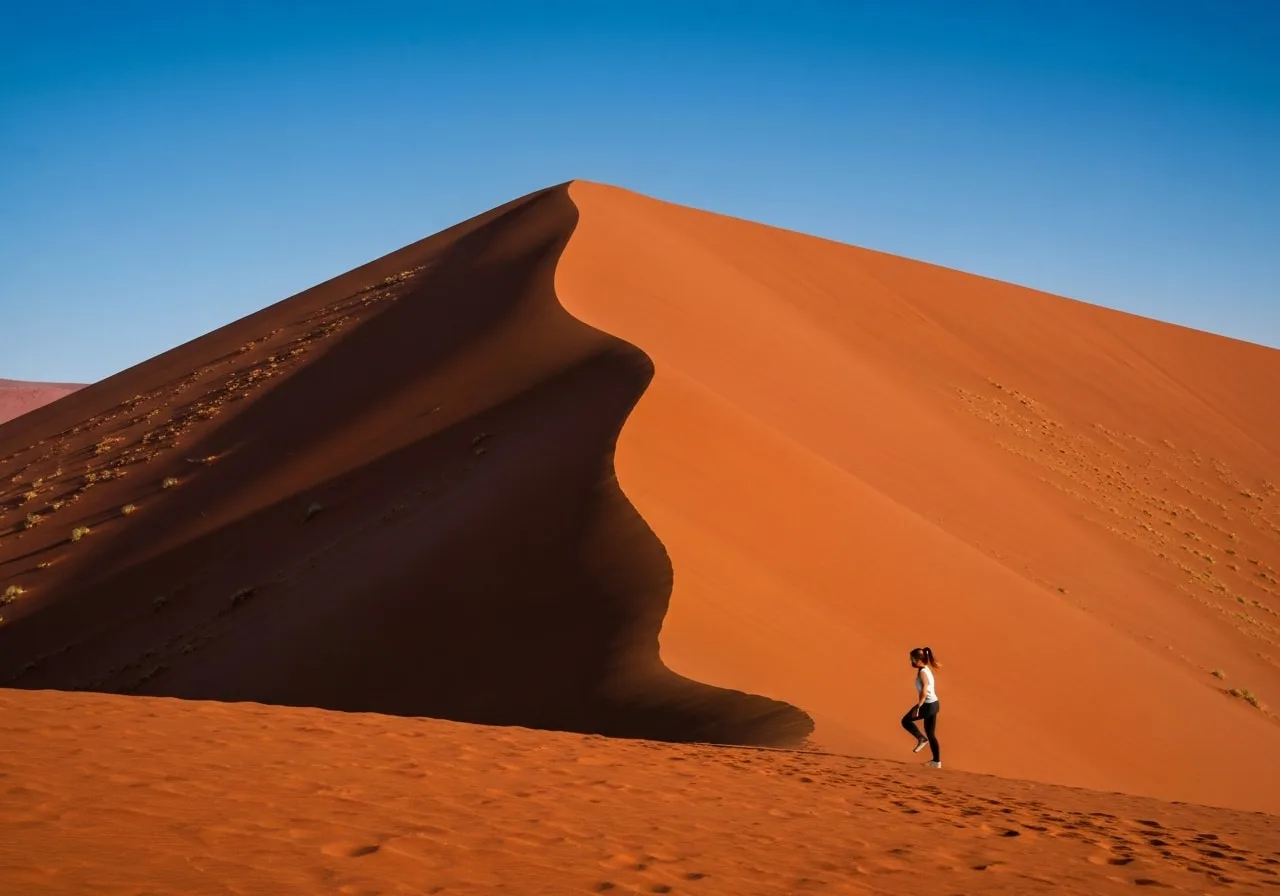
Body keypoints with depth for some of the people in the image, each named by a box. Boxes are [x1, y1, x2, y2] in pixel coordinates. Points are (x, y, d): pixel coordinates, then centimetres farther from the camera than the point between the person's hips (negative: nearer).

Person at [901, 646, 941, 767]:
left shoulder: (922, 672, -17)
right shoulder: (927, 670, 12)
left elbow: (924, 692, -26)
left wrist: (917, 707, -25)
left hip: (928, 705, -10)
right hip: (934, 704, 10)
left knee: (906, 721, 5)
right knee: (931, 734, 14)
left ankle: (921, 739, -2)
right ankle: (937, 761, 16)